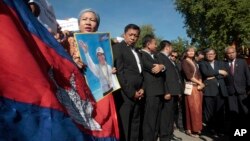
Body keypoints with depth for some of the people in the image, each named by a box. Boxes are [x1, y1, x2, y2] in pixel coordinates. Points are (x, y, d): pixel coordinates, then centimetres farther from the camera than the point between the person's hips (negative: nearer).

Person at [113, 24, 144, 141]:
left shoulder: (136, 51, 20)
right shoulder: (117, 48, -3)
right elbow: (119, 72, -11)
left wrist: (141, 89, 4)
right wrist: (131, 92, -12)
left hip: (137, 94, 7)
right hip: (125, 95, -7)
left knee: (135, 126, 13)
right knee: (123, 127, -4)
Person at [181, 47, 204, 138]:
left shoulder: (194, 62, 19)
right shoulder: (184, 62, -3)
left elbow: (199, 74, 14)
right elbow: (188, 75, -12)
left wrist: (200, 84, -3)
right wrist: (200, 83, -7)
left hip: (198, 87, 7)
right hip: (191, 87, -7)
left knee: (198, 108, 9)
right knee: (192, 108, -7)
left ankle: (196, 128, 19)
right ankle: (190, 129, 2)